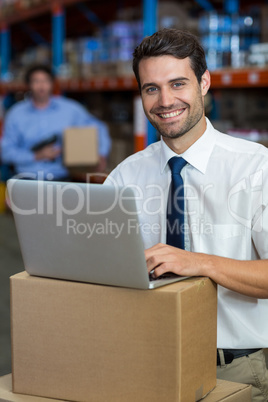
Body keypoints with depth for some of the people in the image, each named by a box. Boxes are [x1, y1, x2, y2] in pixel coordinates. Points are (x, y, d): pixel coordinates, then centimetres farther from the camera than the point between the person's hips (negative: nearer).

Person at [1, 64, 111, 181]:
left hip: (62, 179, 0)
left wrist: (101, 155, 0)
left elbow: (98, 127, 15)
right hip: (28, 179, 0)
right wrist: (36, 156, -10)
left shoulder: (70, 109, 7)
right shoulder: (16, 114, 5)